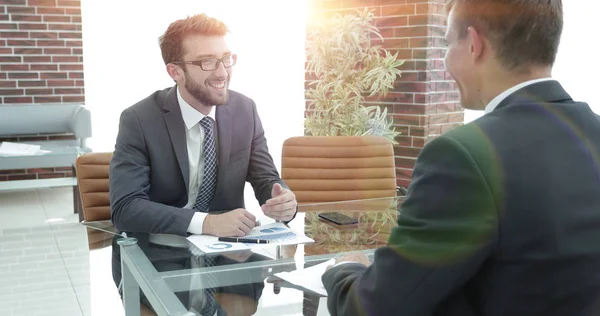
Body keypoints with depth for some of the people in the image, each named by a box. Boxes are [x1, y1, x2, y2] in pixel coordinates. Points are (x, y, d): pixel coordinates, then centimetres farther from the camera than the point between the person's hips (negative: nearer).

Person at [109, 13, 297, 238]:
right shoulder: (138, 121, -14)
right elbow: (125, 208, -21)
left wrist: (282, 201, -20)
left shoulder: (245, 110, -3)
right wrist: (207, 222, -31)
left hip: (228, 244, 5)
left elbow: (266, 180, 3)